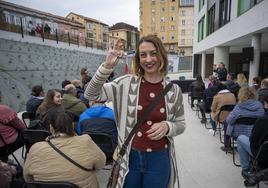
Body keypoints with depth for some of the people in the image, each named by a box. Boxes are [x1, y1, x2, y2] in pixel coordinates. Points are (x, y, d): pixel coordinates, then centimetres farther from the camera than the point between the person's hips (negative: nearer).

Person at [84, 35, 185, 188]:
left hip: (158, 160, 1)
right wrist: (107, 66, -23)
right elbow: (91, 95, -12)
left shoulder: (174, 90, -5)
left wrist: (167, 127, -17)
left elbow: (180, 124, 5)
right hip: (129, 158, 0)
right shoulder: (127, 83, -7)